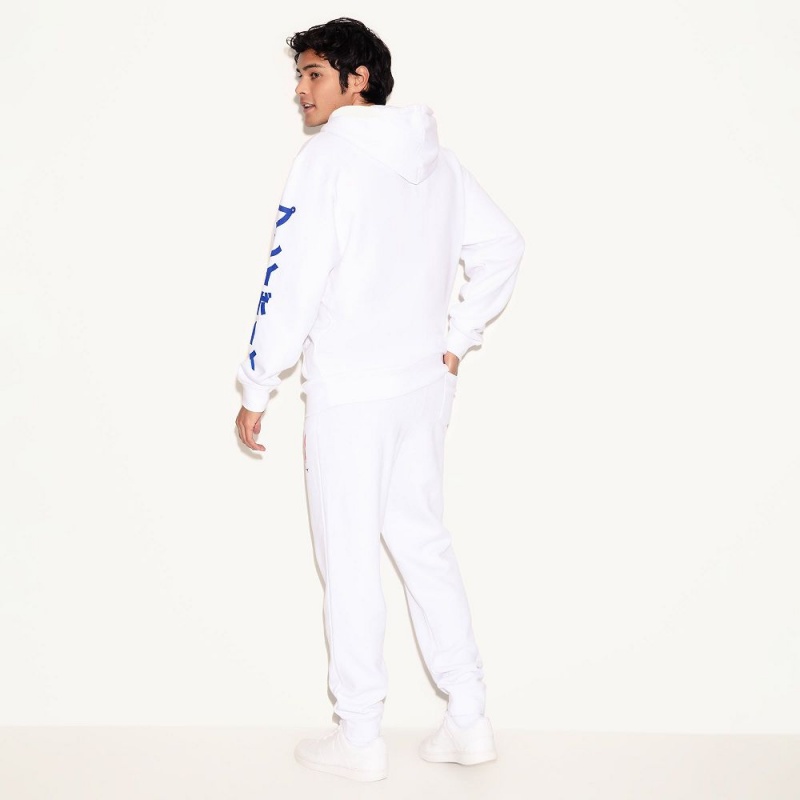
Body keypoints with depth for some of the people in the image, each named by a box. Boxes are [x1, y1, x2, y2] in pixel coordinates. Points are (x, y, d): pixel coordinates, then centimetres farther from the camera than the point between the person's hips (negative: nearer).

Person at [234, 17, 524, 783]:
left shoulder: (327, 159, -13)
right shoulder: (436, 157, 9)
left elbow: (292, 285, -17)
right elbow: (502, 245, 13)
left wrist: (256, 390, -9)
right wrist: (459, 337, 14)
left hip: (350, 395, -7)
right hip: (425, 383, 7)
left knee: (350, 561, 3)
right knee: (423, 542, 16)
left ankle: (360, 738, 13)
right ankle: (469, 719, 20)